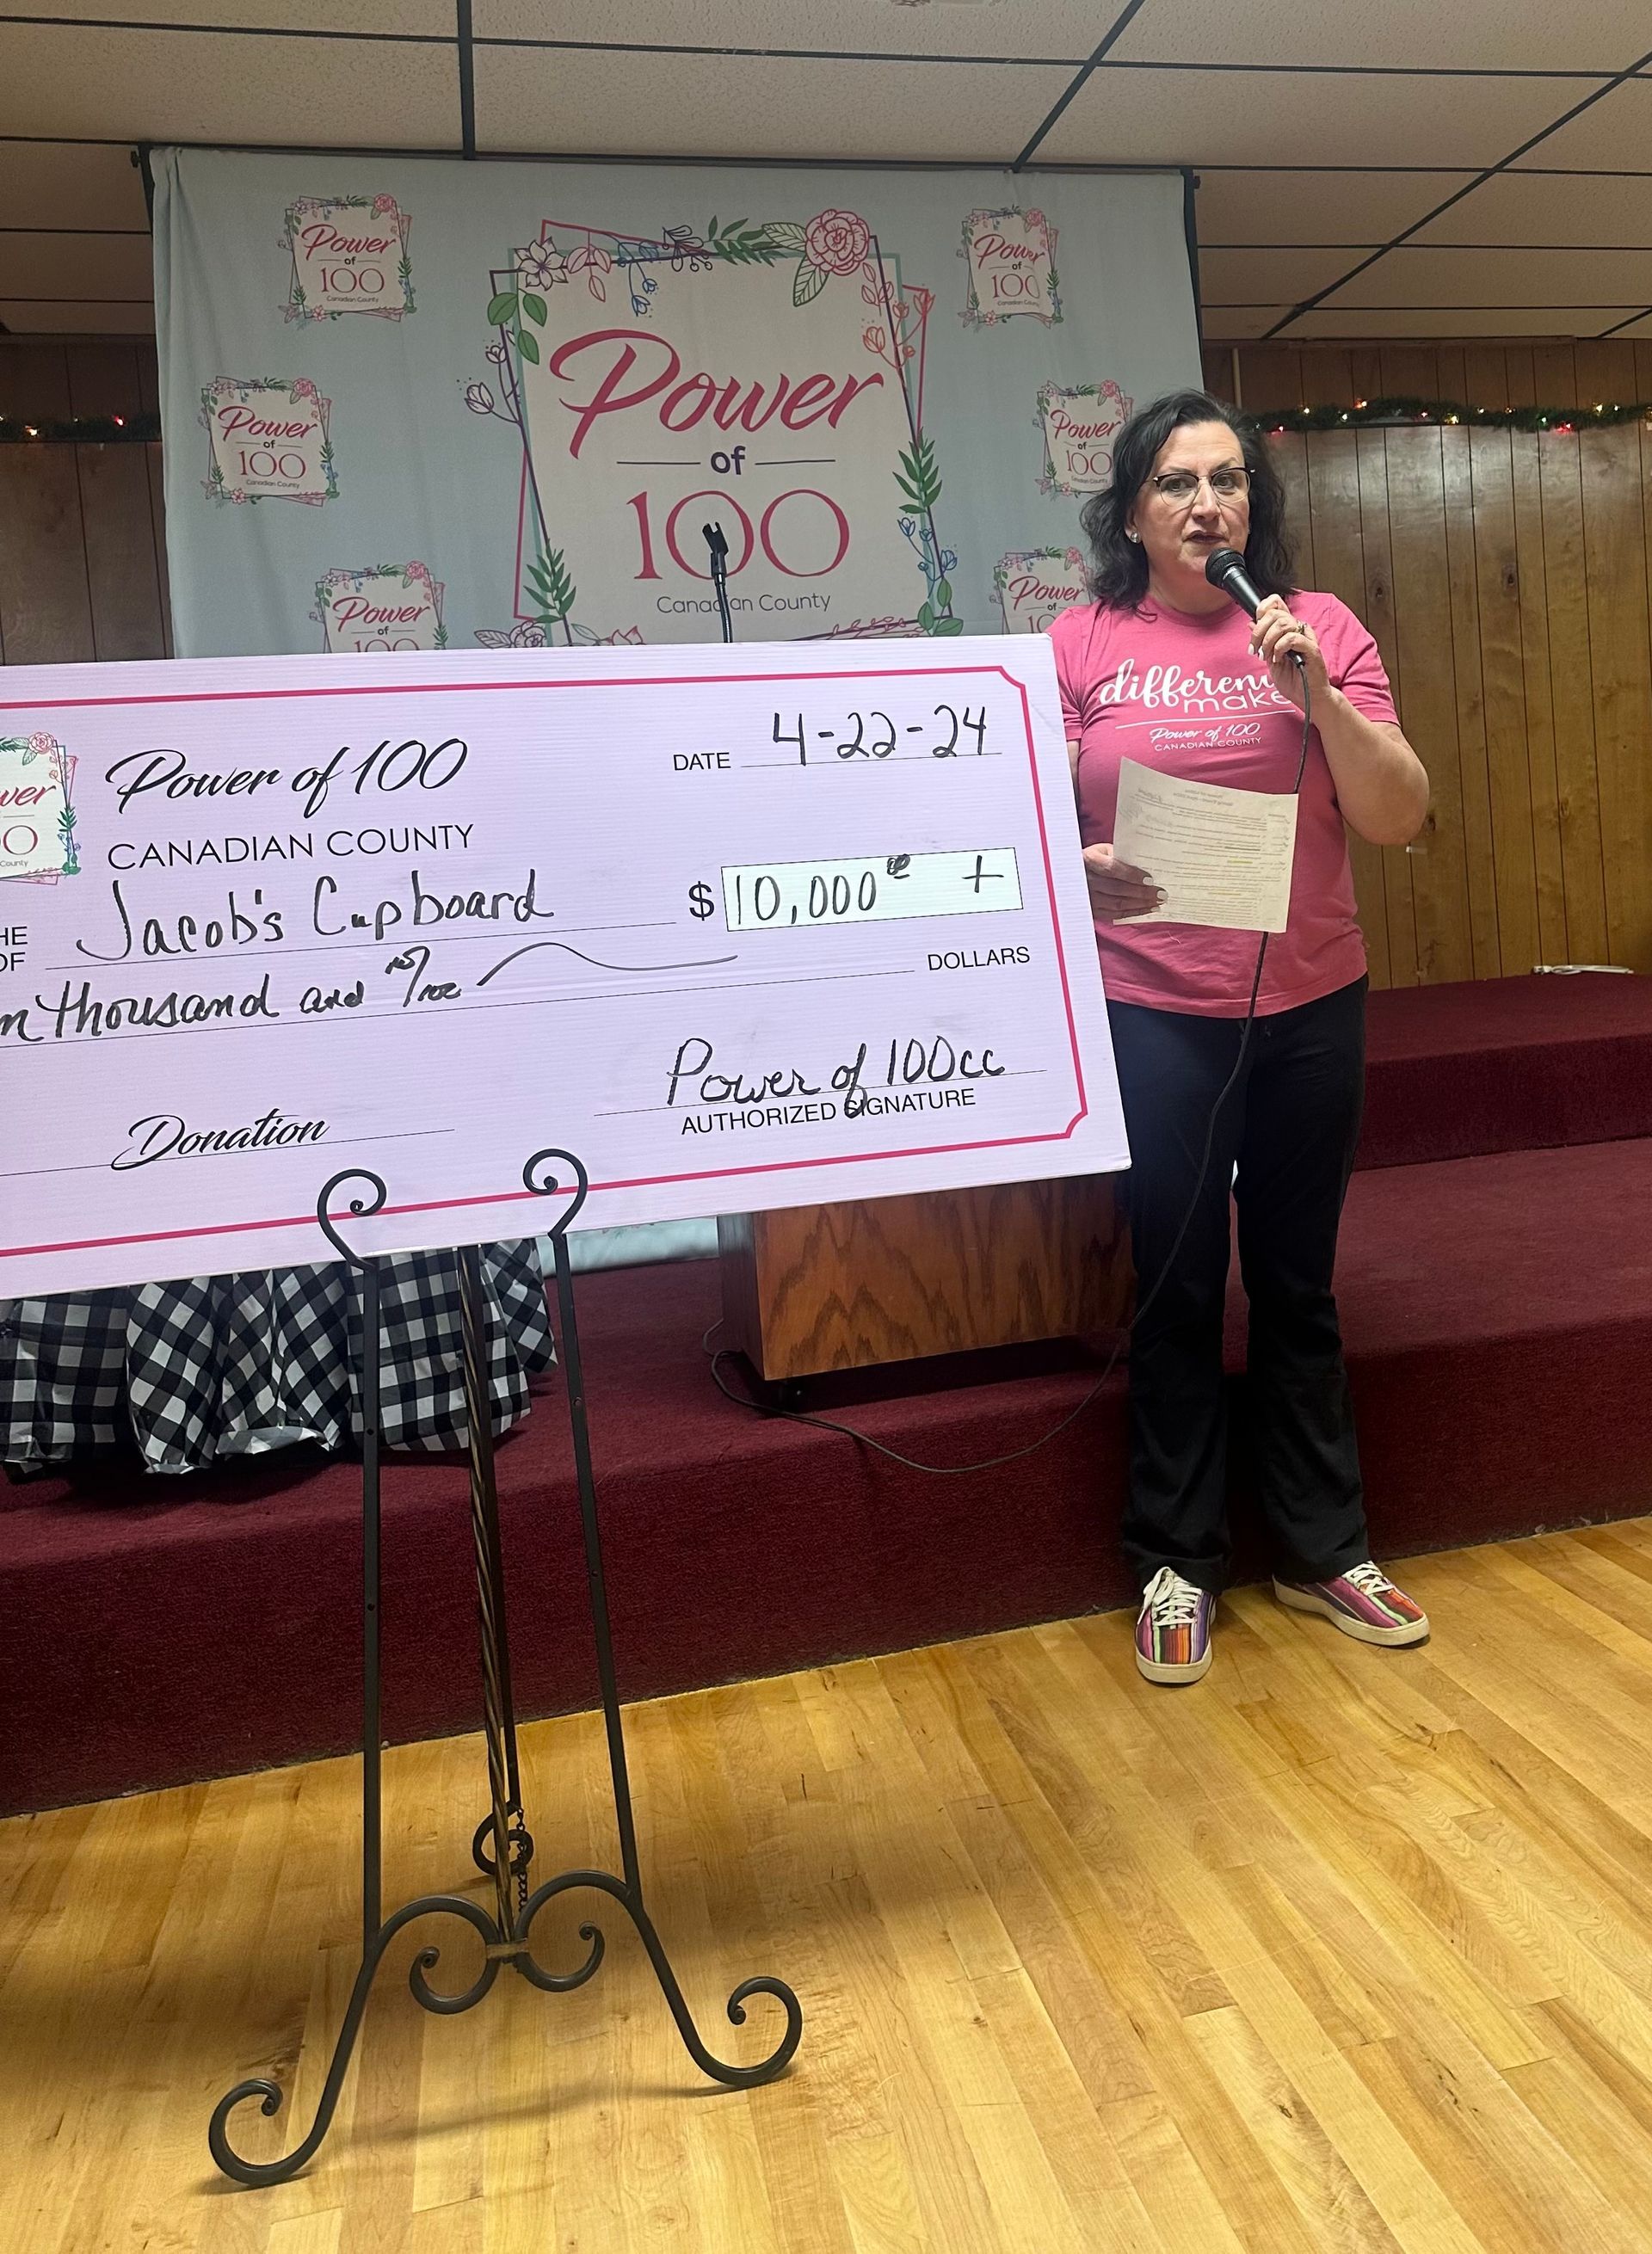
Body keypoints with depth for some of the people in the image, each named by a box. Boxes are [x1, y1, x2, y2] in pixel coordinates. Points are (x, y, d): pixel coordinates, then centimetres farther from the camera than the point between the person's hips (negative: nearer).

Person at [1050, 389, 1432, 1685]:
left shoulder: (1319, 628, 5)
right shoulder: (1081, 645, 2)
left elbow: (1401, 820, 0)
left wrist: (1316, 694, -13)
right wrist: (1083, 874, -20)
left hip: (1309, 1004, 2)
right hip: (1150, 1011, -1)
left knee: (1297, 1282, 12)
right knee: (1176, 1287, 5)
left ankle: (1323, 1550, 29)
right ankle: (1178, 1563, 23)